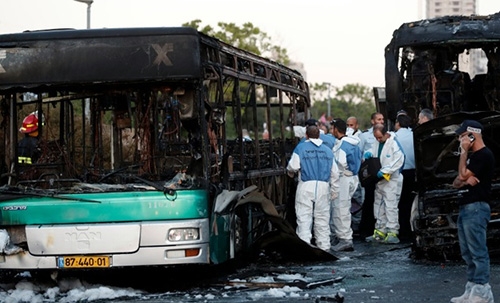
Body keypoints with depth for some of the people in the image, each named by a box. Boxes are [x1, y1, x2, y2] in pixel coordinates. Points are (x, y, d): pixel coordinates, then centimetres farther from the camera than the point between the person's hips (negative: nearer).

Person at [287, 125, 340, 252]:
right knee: (322, 219, 11)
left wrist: (291, 172, 18)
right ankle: (324, 247, 14)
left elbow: (293, 167, -6)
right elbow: (334, 173, 14)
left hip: (306, 186, -3)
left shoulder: (301, 148, 1)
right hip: (323, 186, 3)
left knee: (304, 218, -3)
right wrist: (334, 191, 22)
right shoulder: (328, 150, 13)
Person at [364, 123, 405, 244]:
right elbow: (373, 151, 29)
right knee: (378, 205, 13)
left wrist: (384, 171, -21)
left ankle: (392, 232, -8)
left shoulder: (393, 144, -14)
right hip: (379, 179, 8)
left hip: (390, 180, -8)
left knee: (390, 206, -10)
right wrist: (369, 153, 4)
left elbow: (399, 161, -20)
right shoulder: (377, 143, 10)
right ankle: (380, 231, 21)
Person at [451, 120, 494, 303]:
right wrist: (465, 181, -5)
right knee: (468, 253, 10)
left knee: (478, 252, -12)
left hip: (476, 208, -10)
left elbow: (462, 175, -15)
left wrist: (464, 152, -7)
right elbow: (456, 182, 18)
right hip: (465, 207, 10)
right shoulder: (472, 156, 21)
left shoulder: (484, 155, -10)